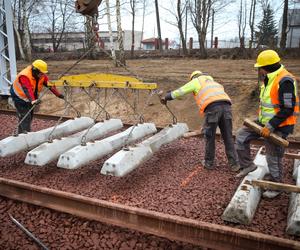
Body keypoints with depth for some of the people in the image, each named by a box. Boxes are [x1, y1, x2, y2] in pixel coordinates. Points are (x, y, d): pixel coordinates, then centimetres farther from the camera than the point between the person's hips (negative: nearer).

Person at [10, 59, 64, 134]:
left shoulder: (41, 75, -11)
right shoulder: (24, 76, -34)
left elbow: (49, 84, -14)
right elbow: (27, 89, -47)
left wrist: (58, 94, -25)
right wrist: (33, 100, -62)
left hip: (29, 98, 8)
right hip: (19, 97, -8)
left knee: (30, 117, 14)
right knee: (25, 117, -14)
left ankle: (21, 133, 31)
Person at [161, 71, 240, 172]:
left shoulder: (196, 81, 22)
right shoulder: (213, 82, 39)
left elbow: (180, 91, 24)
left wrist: (166, 97, 37)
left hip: (212, 107, -5)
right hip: (226, 106, 5)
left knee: (209, 137, 10)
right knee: (228, 137, 11)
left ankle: (209, 163, 23)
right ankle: (234, 164, 14)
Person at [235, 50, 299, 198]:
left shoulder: (284, 81, -24)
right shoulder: (268, 79, 6)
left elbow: (288, 109, -25)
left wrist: (270, 126, -24)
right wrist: (261, 120, 14)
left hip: (278, 126, -9)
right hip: (265, 122, 9)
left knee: (273, 158, 3)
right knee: (241, 136, 6)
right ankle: (247, 165, 21)